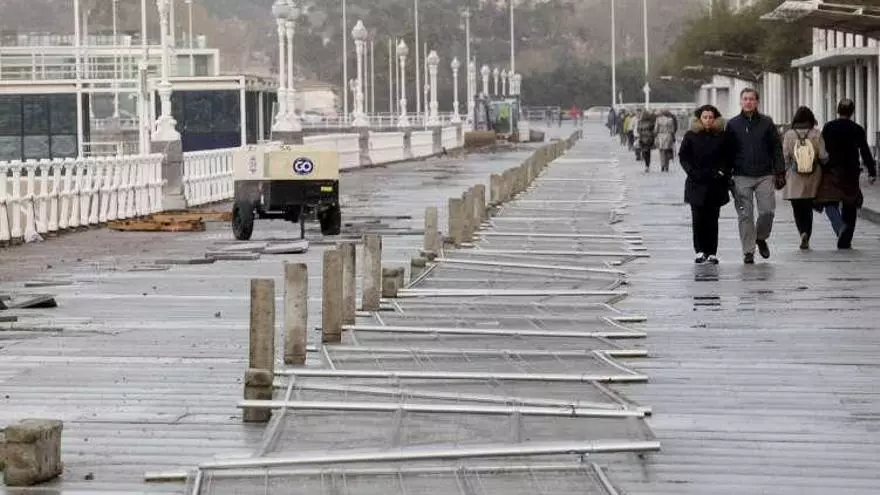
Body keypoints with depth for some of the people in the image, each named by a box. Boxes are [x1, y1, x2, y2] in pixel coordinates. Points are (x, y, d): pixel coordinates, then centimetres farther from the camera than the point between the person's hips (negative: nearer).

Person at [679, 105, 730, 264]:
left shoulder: (722, 136, 6)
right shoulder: (691, 136, 5)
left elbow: (728, 158, 10)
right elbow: (683, 156, 5)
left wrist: (722, 172, -6)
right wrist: (691, 171, -9)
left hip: (716, 183, 0)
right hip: (696, 183, 0)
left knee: (712, 219, 0)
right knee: (698, 218, -5)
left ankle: (712, 253, 3)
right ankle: (700, 251, 2)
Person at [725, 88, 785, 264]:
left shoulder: (767, 123, 6)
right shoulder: (732, 124, 6)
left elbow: (777, 149, 8)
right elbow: (727, 151, 9)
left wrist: (780, 172, 1)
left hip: (764, 176, 0)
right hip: (742, 177, 0)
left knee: (767, 211, -5)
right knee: (745, 215, -1)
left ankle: (761, 238, 23)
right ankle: (748, 251, 5)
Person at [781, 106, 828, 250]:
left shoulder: (788, 135, -8)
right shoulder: (816, 134, -8)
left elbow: (785, 157, -6)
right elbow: (823, 157, -8)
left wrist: (785, 173, 8)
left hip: (794, 179, -1)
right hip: (812, 179, 1)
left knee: (797, 208, 10)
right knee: (808, 209, 14)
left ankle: (803, 232, -13)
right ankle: (806, 238, 10)